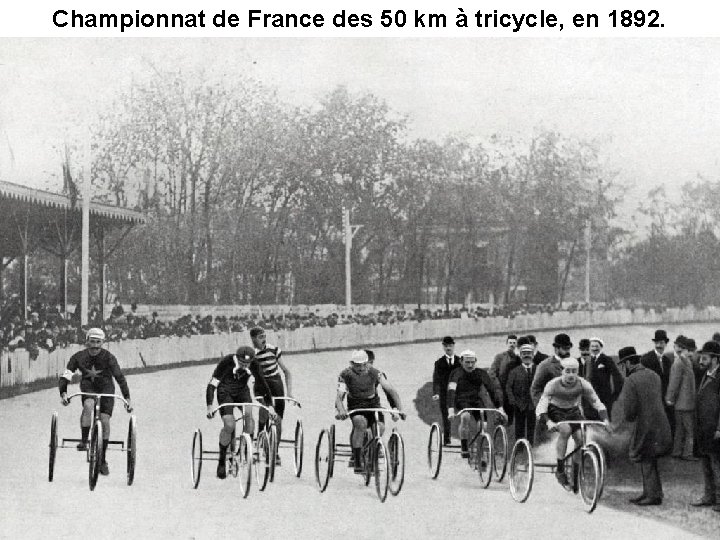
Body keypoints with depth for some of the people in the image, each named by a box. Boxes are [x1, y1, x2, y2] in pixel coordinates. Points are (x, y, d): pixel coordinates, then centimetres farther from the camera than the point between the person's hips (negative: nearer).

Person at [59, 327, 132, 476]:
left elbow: (120, 377, -23)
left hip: (106, 388, 0)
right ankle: (83, 441, -23)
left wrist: (127, 398, -31)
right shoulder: (79, 357, -15)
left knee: (104, 420, -11)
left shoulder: (108, 357, -19)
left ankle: (102, 460, 1)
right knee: (88, 405, -33)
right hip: (88, 387, 1)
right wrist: (63, 393, -35)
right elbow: (66, 376, -19)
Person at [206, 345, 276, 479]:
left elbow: (263, 383, -12)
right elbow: (212, 384, -29)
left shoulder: (254, 364, -21)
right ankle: (221, 461, -2)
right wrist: (209, 406, -38)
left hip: (242, 391, 3)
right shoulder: (226, 362, -29)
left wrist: (270, 405, -16)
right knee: (229, 426, -19)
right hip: (225, 392, -3)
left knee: (248, 414, -28)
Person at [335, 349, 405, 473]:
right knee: (360, 423, -35)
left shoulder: (374, 373, -13)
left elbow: (391, 390, -16)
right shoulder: (345, 375, -15)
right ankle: (356, 460, -28)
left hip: (373, 403, 2)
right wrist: (341, 410, -48)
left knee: (380, 427, -25)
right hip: (356, 406, -2)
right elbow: (339, 396, -26)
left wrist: (399, 409, -29)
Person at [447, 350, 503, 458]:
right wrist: (451, 409, -41)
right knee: (465, 417, -34)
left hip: (477, 400, 3)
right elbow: (451, 390, -26)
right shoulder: (457, 373, -12)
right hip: (462, 401, -3)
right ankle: (463, 449, -24)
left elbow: (494, 388, -7)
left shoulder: (481, 373, -4)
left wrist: (499, 407, -20)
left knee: (483, 425, -20)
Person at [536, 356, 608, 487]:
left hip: (573, 411, 3)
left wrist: (605, 419, -30)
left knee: (581, 438, -20)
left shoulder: (583, 384, -19)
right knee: (565, 430, -33)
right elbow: (541, 407, -31)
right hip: (555, 411, -3)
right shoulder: (553, 385, -26)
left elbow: (597, 403, -14)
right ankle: (560, 470, -23)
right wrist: (548, 422, -49)